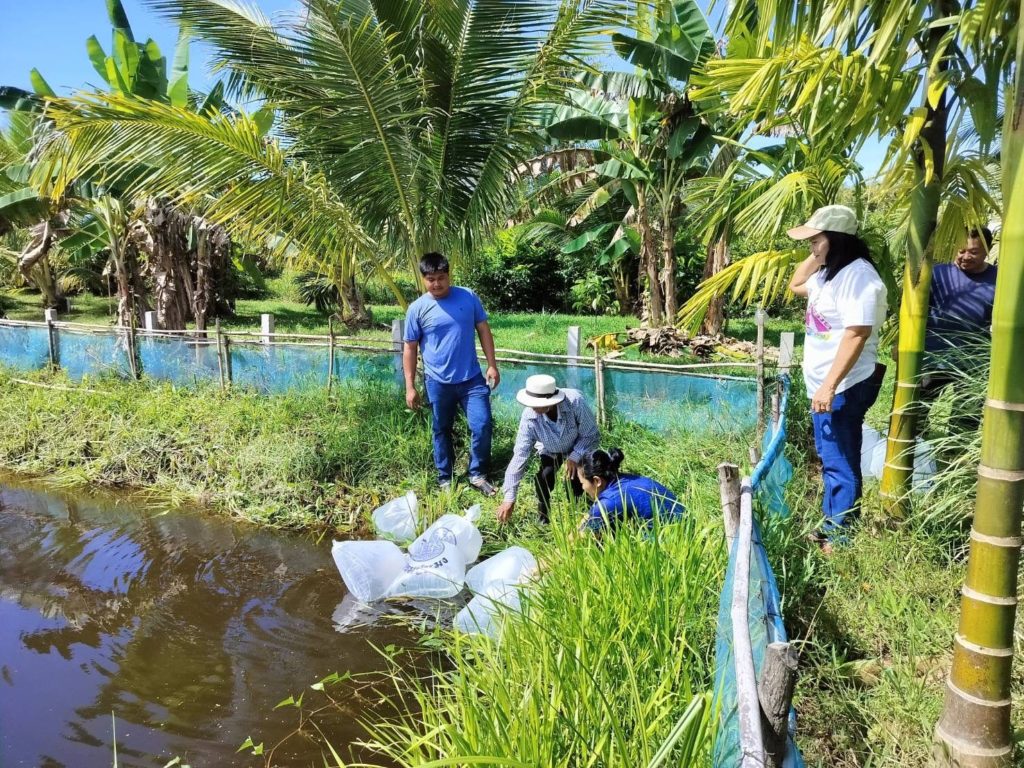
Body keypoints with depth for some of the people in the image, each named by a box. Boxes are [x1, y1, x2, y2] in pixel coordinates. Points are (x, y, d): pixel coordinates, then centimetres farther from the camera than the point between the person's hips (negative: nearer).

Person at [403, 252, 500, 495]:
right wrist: (410, 387, -3)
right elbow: (410, 349, -1)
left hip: (472, 378, 1)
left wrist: (492, 365, 1)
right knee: (442, 431, 12)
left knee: (482, 426, -3)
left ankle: (478, 475, 16)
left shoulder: (468, 297, -2)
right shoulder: (417, 308, -5)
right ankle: (445, 479, 28)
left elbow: (483, 330, 6)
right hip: (438, 382, -1)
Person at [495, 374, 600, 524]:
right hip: (551, 451, 1)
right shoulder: (529, 417, -31)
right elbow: (520, 455, -29)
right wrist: (509, 498, -30)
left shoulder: (575, 401, -39)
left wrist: (575, 456, -37)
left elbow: (591, 435, -23)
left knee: (575, 481, -22)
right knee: (542, 478, -23)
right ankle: (544, 518, 2)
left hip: (579, 448, -1)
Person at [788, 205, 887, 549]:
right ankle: (830, 527, 29)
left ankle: (838, 539, 7)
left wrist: (830, 386, -28)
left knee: (840, 463, -2)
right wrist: (816, 255, 13)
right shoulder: (829, 271, 12)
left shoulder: (858, 275, -19)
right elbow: (796, 285, 30)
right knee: (831, 460, 18)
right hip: (825, 383, 11)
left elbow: (856, 335, -25)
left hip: (843, 386, -10)